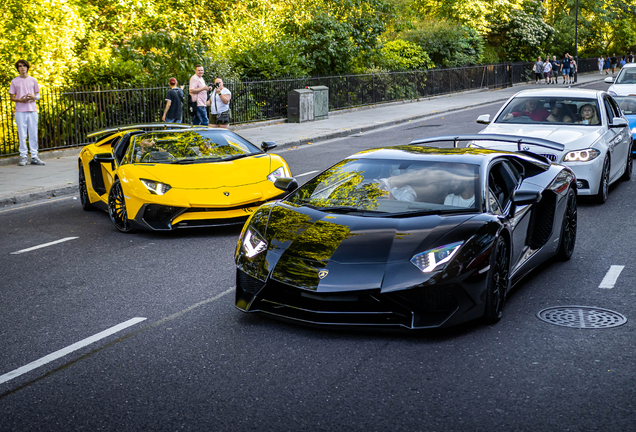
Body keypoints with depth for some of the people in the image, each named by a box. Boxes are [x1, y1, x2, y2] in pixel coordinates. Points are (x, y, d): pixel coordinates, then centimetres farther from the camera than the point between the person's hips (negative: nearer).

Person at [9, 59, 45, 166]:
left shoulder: (33, 80, 12)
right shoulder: (15, 81, 6)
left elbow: (38, 95, 17)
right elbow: (11, 97, 7)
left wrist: (34, 97, -6)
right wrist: (20, 100, -12)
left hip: (32, 110, 2)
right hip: (20, 111, -2)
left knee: (33, 134, 1)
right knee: (22, 134, -3)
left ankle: (34, 157, 6)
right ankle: (23, 156, 3)